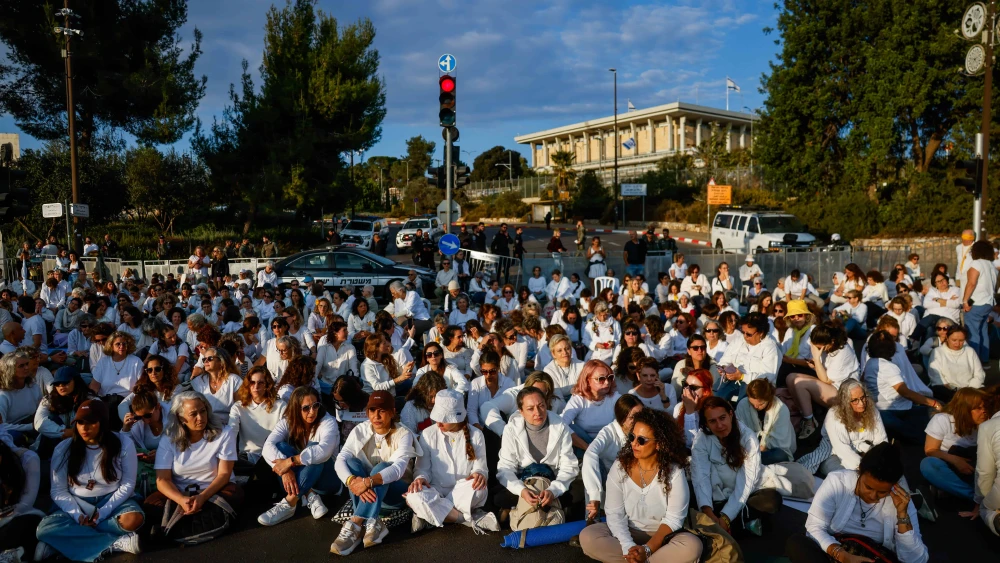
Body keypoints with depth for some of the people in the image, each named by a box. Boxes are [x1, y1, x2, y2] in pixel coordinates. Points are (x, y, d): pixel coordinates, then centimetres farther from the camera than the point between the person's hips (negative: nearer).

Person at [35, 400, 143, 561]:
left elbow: (127, 485, -7)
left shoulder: (123, 443, -10)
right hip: (76, 504, 1)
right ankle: (117, 543, -32)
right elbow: (59, 491, -3)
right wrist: (78, 516, -20)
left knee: (133, 519, -34)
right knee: (45, 529, -29)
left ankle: (59, 543, -24)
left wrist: (102, 513, -19)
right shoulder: (63, 449, -5)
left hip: (111, 500, -1)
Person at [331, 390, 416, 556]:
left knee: (382, 467, -33)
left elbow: (399, 468, -32)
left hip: (395, 490, -3)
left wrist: (369, 481, -49)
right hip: (364, 491, 3)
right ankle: (371, 523, -37)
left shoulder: (403, 434, -15)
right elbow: (341, 460, -19)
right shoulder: (360, 430, -6)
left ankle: (355, 525, -42)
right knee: (351, 462, -26)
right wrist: (352, 481, -41)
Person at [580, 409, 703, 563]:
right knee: (587, 537, -25)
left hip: (662, 536, -1)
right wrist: (628, 547, -26)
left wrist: (647, 549, -25)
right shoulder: (620, 466, -9)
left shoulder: (674, 472, -13)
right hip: (627, 533, 2)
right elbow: (614, 513, -10)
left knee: (692, 547, -32)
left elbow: (673, 519, -13)